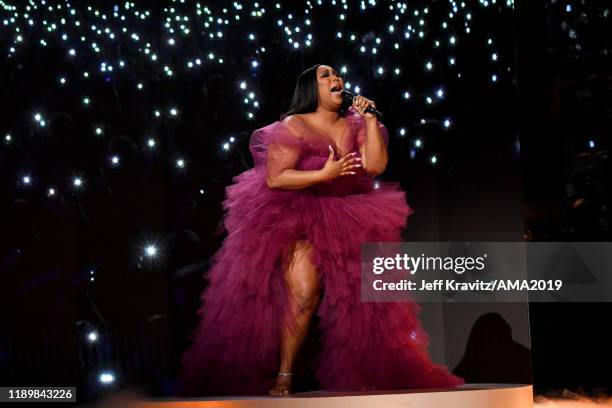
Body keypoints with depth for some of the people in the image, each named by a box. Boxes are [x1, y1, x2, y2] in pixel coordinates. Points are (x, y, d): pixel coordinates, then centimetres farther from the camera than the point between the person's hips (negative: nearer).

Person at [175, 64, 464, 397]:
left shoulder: (355, 125, 10)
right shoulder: (294, 126, -4)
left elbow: (375, 165, -6)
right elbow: (274, 178, -14)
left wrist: (370, 118, -6)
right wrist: (325, 174, -19)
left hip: (346, 218, 5)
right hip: (295, 217, -5)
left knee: (358, 294, -3)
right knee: (304, 293, -20)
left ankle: (359, 372, 8)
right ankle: (283, 378, -13)